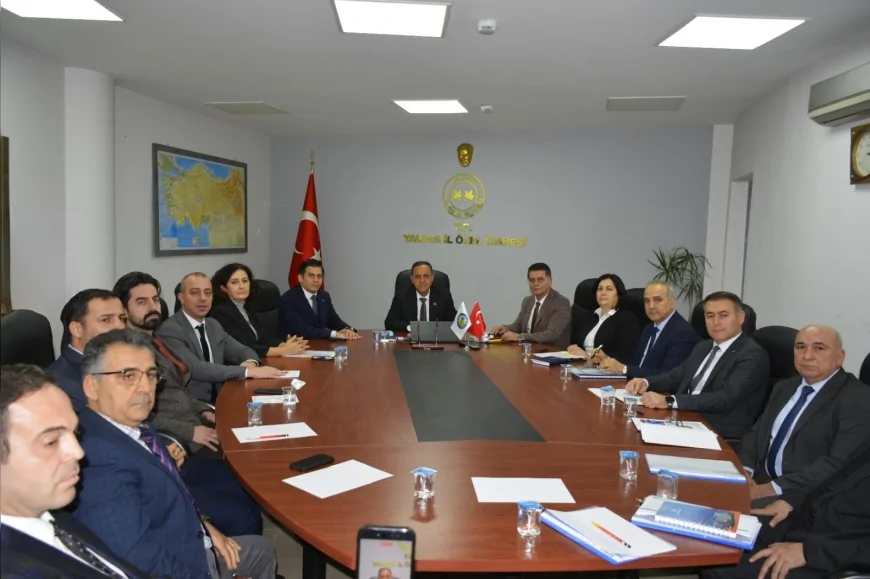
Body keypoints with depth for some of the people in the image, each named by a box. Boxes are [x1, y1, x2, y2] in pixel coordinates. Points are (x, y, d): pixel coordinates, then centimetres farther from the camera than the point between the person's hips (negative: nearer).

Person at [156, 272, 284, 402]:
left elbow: (243, 352, 16)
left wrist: (250, 363, -9)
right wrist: (247, 371, -26)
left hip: (219, 401, 7)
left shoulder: (214, 326, 13)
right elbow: (195, 368, -24)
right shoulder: (169, 330, -12)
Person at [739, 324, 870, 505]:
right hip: (760, 483, 7)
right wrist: (744, 470, -7)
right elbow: (757, 432, 13)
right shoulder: (784, 388, 15)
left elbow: (840, 464, -20)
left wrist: (776, 487, -23)